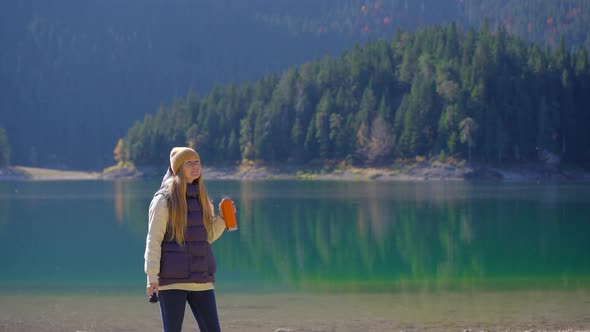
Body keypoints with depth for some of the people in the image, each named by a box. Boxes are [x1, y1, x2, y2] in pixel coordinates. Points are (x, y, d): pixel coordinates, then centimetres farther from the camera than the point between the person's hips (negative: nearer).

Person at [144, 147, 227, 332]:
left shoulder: (200, 198, 13)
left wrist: (222, 218, 2)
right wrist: (152, 277, -15)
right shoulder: (164, 199, -5)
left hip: (201, 280, 6)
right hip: (172, 280, -6)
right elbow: (153, 240, -8)